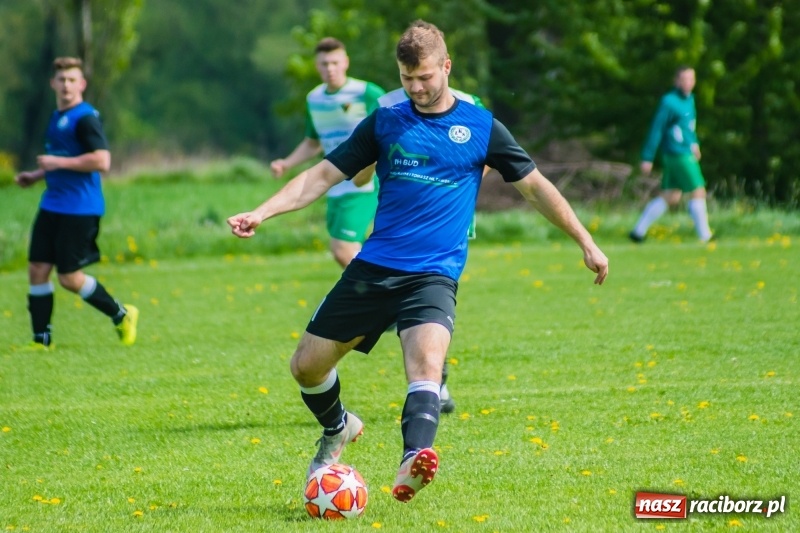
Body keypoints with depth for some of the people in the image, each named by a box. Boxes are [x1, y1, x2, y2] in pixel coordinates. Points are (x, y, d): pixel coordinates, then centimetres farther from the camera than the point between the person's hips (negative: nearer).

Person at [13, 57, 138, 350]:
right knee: (37, 269, 3)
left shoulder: (85, 118, -13)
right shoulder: (57, 117, 14)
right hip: (52, 205, 9)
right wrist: (36, 175, 16)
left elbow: (101, 161, -23)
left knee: (69, 277, -5)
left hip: (79, 209, -9)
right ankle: (41, 340, 9)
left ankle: (122, 316, 15)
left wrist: (58, 163, -20)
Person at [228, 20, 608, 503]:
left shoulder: (480, 127, 4)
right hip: (374, 266, 3)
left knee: (427, 360, -31)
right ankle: (338, 430, 36)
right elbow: (324, 176, 7)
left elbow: (535, 186, 10)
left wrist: (587, 244, 8)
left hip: (433, 276, -3)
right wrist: (260, 214, -4)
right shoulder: (385, 122, 8)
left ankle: (413, 463, -50)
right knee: (307, 365, 5)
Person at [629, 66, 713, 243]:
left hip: (686, 153, 9)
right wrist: (647, 158, -12)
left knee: (670, 197, 11)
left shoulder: (689, 99, 12)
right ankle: (705, 236, 0)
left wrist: (694, 143, 14)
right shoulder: (669, 102, -13)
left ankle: (639, 231, 16)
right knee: (698, 192, -6)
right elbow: (656, 129, -12)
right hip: (678, 154, -9)